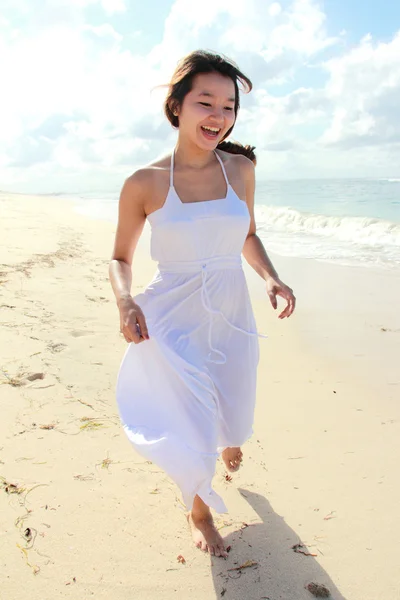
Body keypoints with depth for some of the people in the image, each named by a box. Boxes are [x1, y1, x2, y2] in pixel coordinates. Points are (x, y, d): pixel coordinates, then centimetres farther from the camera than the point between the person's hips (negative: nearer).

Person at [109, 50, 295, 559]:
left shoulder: (240, 170, -3)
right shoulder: (143, 183, -12)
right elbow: (120, 258, -1)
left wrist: (272, 278, -5)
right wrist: (125, 301, -20)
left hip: (231, 319, 3)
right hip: (172, 324, -3)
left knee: (233, 420, 21)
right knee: (190, 433, 1)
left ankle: (227, 439, 64)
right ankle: (199, 507, 37)